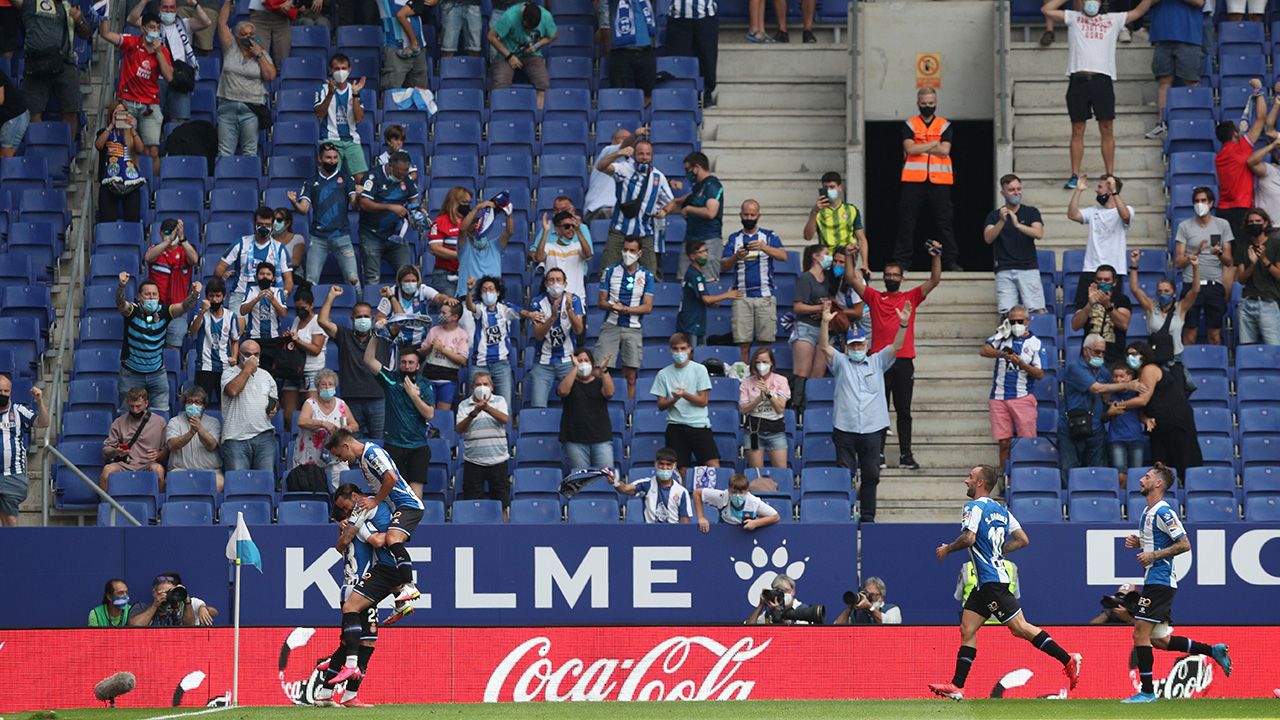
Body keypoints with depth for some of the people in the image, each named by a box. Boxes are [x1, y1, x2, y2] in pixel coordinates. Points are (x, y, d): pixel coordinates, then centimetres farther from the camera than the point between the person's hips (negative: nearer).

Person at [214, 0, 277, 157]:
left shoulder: (262, 54, 11)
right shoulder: (231, 48, 10)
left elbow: (270, 76, -1)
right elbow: (221, 23, 8)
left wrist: (259, 55, -2)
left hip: (251, 109, 0)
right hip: (227, 107, 0)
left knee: (250, 153, -2)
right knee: (224, 152, -4)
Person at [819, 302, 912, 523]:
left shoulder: (877, 362, 14)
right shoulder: (840, 362, 10)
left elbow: (896, 346, 2)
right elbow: (824, 347, -5)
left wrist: (903, 324, -15)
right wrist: (825, 323, -21)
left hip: (872, 430, 1)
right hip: (844, 429, -1)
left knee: (871, 475, 6)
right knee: (845, 475, -1)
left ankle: (867, 516, 14)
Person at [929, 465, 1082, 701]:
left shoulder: (975, 507, -10)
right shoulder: (1000, 510, 16)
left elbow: (969, 538, -23)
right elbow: (1023, 539, 15)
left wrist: (947, 549, -5)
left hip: (992, 582, -10)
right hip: (985, 582, 10)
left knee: (1020, 627, -10)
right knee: (967, 630, 7)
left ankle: (1068, 660, -11)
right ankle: (956, 687, 4)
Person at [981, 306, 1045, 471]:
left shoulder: (1035, 343, 1)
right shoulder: (1003, 336, 9)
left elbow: (1040, 374, -3)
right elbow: (984, 350, -5)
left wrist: (1021, 363, -19)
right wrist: (1002, 354, -22)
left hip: (1023, 397, -2)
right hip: (999, 397, 2)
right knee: (1004, 443, 3)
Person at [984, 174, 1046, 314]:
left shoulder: (1031, 212, 10)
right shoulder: (994, 215, 12)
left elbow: (1039, 234, -7)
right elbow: (988, 238, -4)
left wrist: (1018, 225, -22)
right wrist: (1001, 221, -19)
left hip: (1028, 269, -1)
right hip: (1004, 271, 1)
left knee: (1038, 311, -13)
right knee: (1008, 313, -11)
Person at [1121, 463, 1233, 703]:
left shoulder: (1163, 512, -14)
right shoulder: (1148, 512, 16)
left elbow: (1184, 544, -18)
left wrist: (1153, 555, -18)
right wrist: (1137, 542, 10)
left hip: (1159, 581, -10)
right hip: (1156, 581, 10)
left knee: (1141, 633, -10)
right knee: (1160, 640, 10)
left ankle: (1146, 692, -6)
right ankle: (1214, 651, 17)